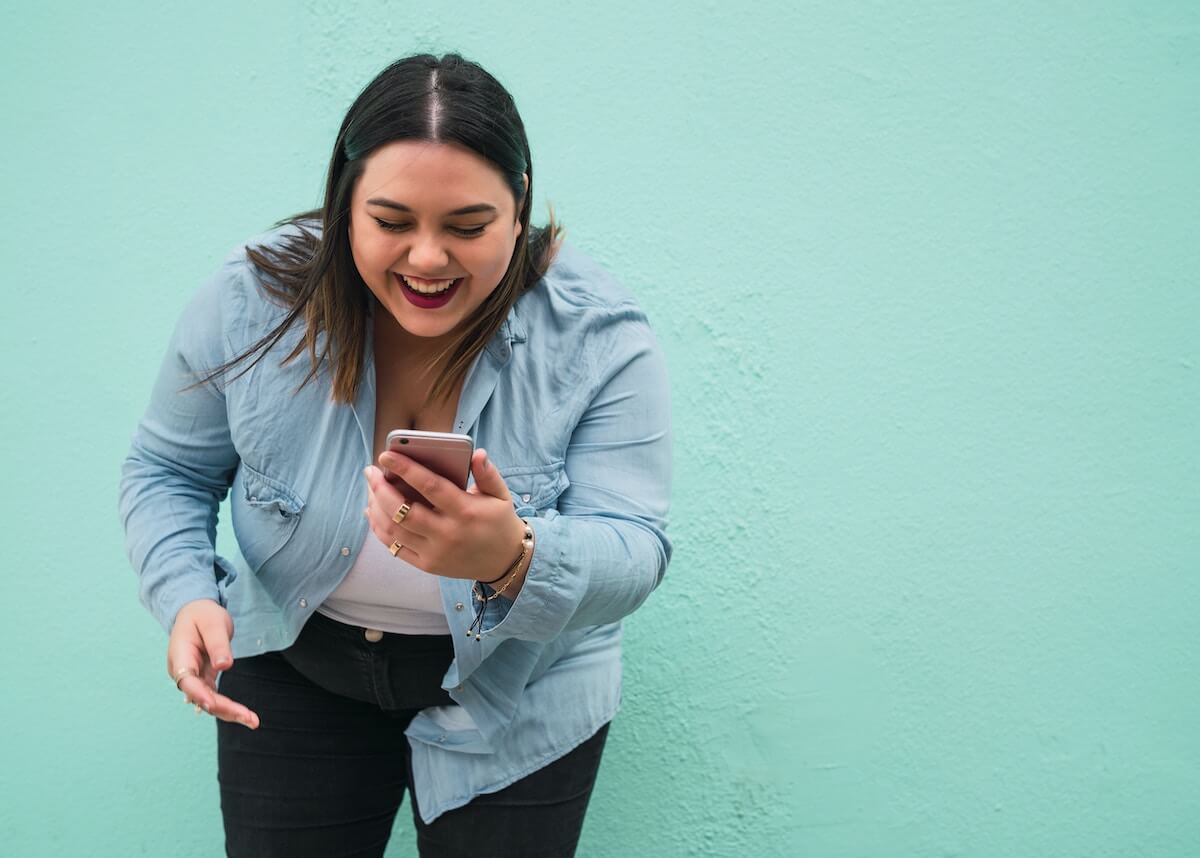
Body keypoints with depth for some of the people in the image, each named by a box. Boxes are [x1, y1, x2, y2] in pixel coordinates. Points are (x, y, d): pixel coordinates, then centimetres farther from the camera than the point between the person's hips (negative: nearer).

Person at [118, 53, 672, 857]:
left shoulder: (600, 337, -22)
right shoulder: (255, 297, -17)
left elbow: (632, 556, -25)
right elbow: (167, 472, -3)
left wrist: (513, 561, -47)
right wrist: (186, 593, -23)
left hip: (516, 699, -1)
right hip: (294, 674, 2)